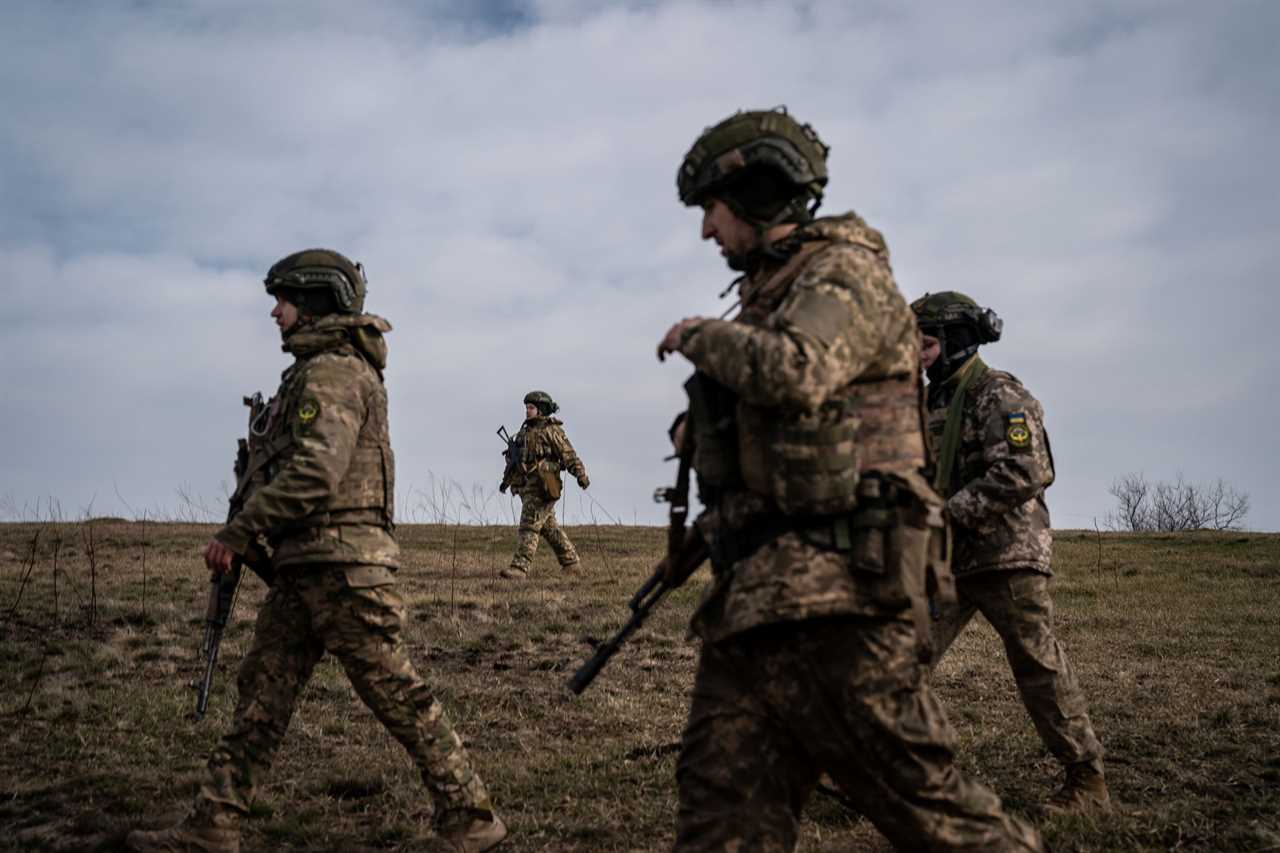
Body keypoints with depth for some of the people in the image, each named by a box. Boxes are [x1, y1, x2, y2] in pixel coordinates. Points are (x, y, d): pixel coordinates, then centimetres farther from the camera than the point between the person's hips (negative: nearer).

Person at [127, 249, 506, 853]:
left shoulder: (333, 372, -12)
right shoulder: (315, 372, 20)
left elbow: (314, 472, -23)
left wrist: (238, 532, -16)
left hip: (342, 564, -10)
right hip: (302, 566, 10)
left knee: (397, 695, -5)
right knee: (262, 691, 9)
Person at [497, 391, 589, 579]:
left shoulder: (551, 430, -6)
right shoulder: (526, 431, 19)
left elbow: (569, 455, -13)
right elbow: (515, 458, 26)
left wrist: (581, 475, -22)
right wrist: (507, 479, 23)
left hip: (542, 487, -9)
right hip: (527, 487, 9)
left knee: (528, 527, -13)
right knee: (549, 526, 15)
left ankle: (520, 567, -16)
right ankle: (571, 561, 25)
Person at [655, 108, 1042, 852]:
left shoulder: (846, 273, -4)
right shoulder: (769, 295, 22)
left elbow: (794, 373, -25)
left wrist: (699, 336, -8)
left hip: (837, 596, -9)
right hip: (750, 598, 9)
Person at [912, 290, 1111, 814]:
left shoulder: (999, 396, -10)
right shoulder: (935, 404, 17)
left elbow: (1022, 473, -22)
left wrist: (951, 513, -21)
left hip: (1007, 558, -8)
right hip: (948, 560, 8)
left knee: (1041, 670, -2)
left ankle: (1088, 783, 10)